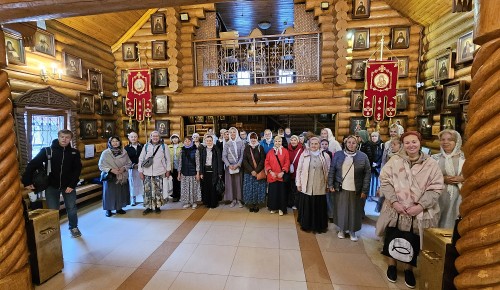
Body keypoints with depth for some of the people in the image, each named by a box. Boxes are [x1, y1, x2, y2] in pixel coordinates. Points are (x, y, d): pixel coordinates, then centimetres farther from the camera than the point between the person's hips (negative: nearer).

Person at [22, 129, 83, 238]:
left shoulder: (74, 152, -5)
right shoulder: (47, 151, -7)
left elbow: (77, 170, -6)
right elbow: (32, 165, -5)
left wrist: (72, 185, -13)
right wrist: (27, 182, -9)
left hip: (68, 186, 1)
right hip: (51, 186, 0)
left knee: (71, 208, 11)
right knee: (52, 210, 7)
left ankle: (74, 227, 30)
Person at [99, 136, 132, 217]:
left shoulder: (124, 152, 2)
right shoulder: (105, 153, -5)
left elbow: (129, 163, 5)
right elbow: (101, 165, -5)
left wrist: (124, 168, -13)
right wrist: (111, 170, -18)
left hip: (122, 177, 3)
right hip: (110, 177, -3)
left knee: (121, 192, 9)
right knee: (110, 193, 2)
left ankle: (119, 208, 24)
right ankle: (108, 209, 18)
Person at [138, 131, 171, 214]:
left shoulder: (163, 146, 1)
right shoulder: (146, 146, 4)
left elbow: (168, 159, 5)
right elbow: (141, 159, 7)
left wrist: (168, 170, 3)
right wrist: (140, 171, 3)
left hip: (159, 172, -1)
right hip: (147, 173, 1)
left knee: (158, 190, 6)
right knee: (147, 190, 6)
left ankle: (157, 206, 19)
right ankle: (148, 207, 19)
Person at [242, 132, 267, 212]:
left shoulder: (260, 148, 2)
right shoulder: (247, 148, 4)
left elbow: (262, 160, -3)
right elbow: (244, 160, -1)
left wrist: (256, 171, -12)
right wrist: (251, 171, -10)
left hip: (259, 172, -1)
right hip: (249, 172, 1)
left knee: (258, 189, 2)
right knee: (249, 189, 2)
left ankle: (257, 205, 13)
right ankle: (250, 205, 14)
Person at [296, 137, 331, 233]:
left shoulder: (325, 156, 0)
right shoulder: (304, 155, 0)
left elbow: (329, 171, 3)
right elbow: (299, 170, 2)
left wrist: (328, 185, 3)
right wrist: (298, 183, 1)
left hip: (320, 187, 0)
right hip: (306, 187, 0)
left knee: (319, 207, 9)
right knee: (306, 206, 9)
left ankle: (319, 226, 28)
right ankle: (306, 225, 28)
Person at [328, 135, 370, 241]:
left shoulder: (363, 156, -1)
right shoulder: (338, 155, 0)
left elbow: (367, 174, -2)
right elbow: (332, 170, 1)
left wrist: (364, 190, -6)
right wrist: (330, 185, -4)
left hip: (356, 190, 0)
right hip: (340, 188, 0)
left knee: (354, 211, 10)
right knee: (341, 210, 11)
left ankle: (352, 231, 29)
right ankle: (341, 230, 30)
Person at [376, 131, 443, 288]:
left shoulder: (431, 163, -3)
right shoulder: (394, 160, -4)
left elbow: (435, 188, -5)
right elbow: (385, 181, -5)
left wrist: (420, 206, -15)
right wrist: (394, 202, -14)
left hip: (420, 212, 1)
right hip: (395, 210, 0)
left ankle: (409, 269, 39)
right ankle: (392, 265, 38)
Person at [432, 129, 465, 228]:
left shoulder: (464, 158, 3)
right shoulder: (435, 158, 2)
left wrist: (461, 178, -12)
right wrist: (443, 179, -13)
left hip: (459, 195, 0)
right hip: (440, 196, 0)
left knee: (455, 221, 4)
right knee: (439, 221, 4)